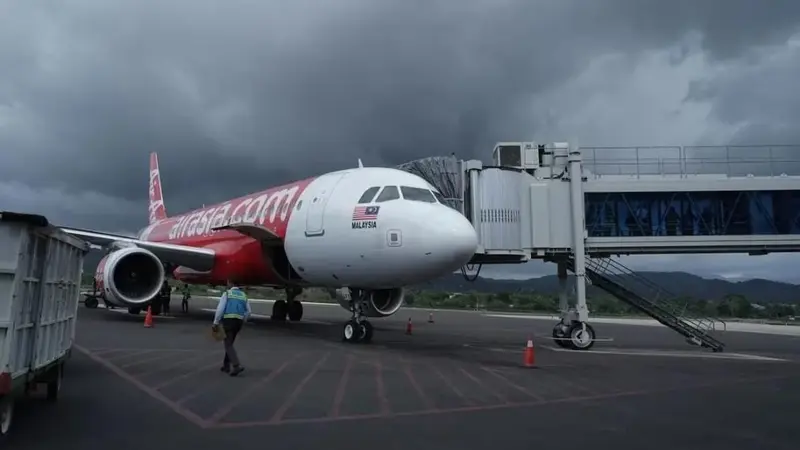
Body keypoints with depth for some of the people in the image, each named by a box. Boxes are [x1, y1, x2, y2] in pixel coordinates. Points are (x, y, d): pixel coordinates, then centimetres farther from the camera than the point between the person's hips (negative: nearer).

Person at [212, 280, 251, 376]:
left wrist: (215, 323, -9)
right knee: (229, 343, 21)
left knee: (228, 345, -5)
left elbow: (220, 308, -12)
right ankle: (226, 366, 24)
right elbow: (248, 312, 13)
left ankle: (237, 366, -21)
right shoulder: (243, 295, 15)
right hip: (239, 322, 6)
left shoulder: (226, 293, -3)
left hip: (228, 320, -6)